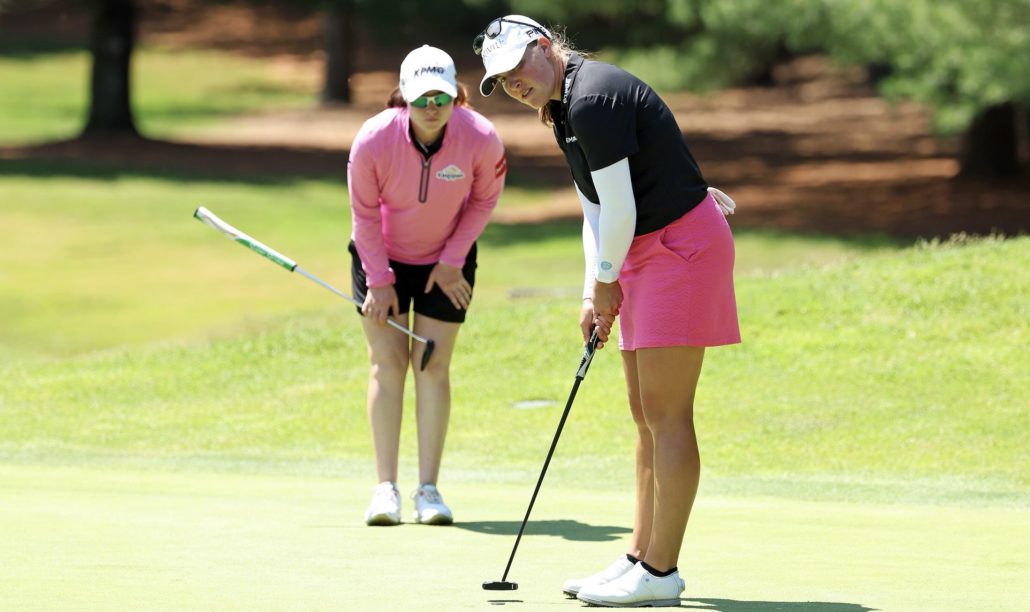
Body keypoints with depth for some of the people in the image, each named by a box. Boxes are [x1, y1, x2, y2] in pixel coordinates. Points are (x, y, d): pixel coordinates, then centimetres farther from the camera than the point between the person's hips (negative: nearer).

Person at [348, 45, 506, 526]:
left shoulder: (481, 139, -26)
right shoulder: (372, 141, -27)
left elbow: (485, 198, -6)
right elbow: (365, 213, -12)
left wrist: (453, 260, -10)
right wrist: (379, 282, -11)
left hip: (447, 262, 0)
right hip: (381, 257, 0)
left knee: (432, 365, -3)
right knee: (388, 363, -4)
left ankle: (429, 489, 1)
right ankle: (385, 487, -1)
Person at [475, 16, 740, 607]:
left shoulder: (594, 98, -20)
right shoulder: (566, 107, 13)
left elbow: (620, 210, -20)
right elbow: (597, 209, 18)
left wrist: (606, 282, -5)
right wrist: (593, 293, 9)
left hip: (682, 244, -11)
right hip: (644, 253, 11)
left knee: (666, 414, -10)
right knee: (647, 416, 13)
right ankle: (641, 558, 18)